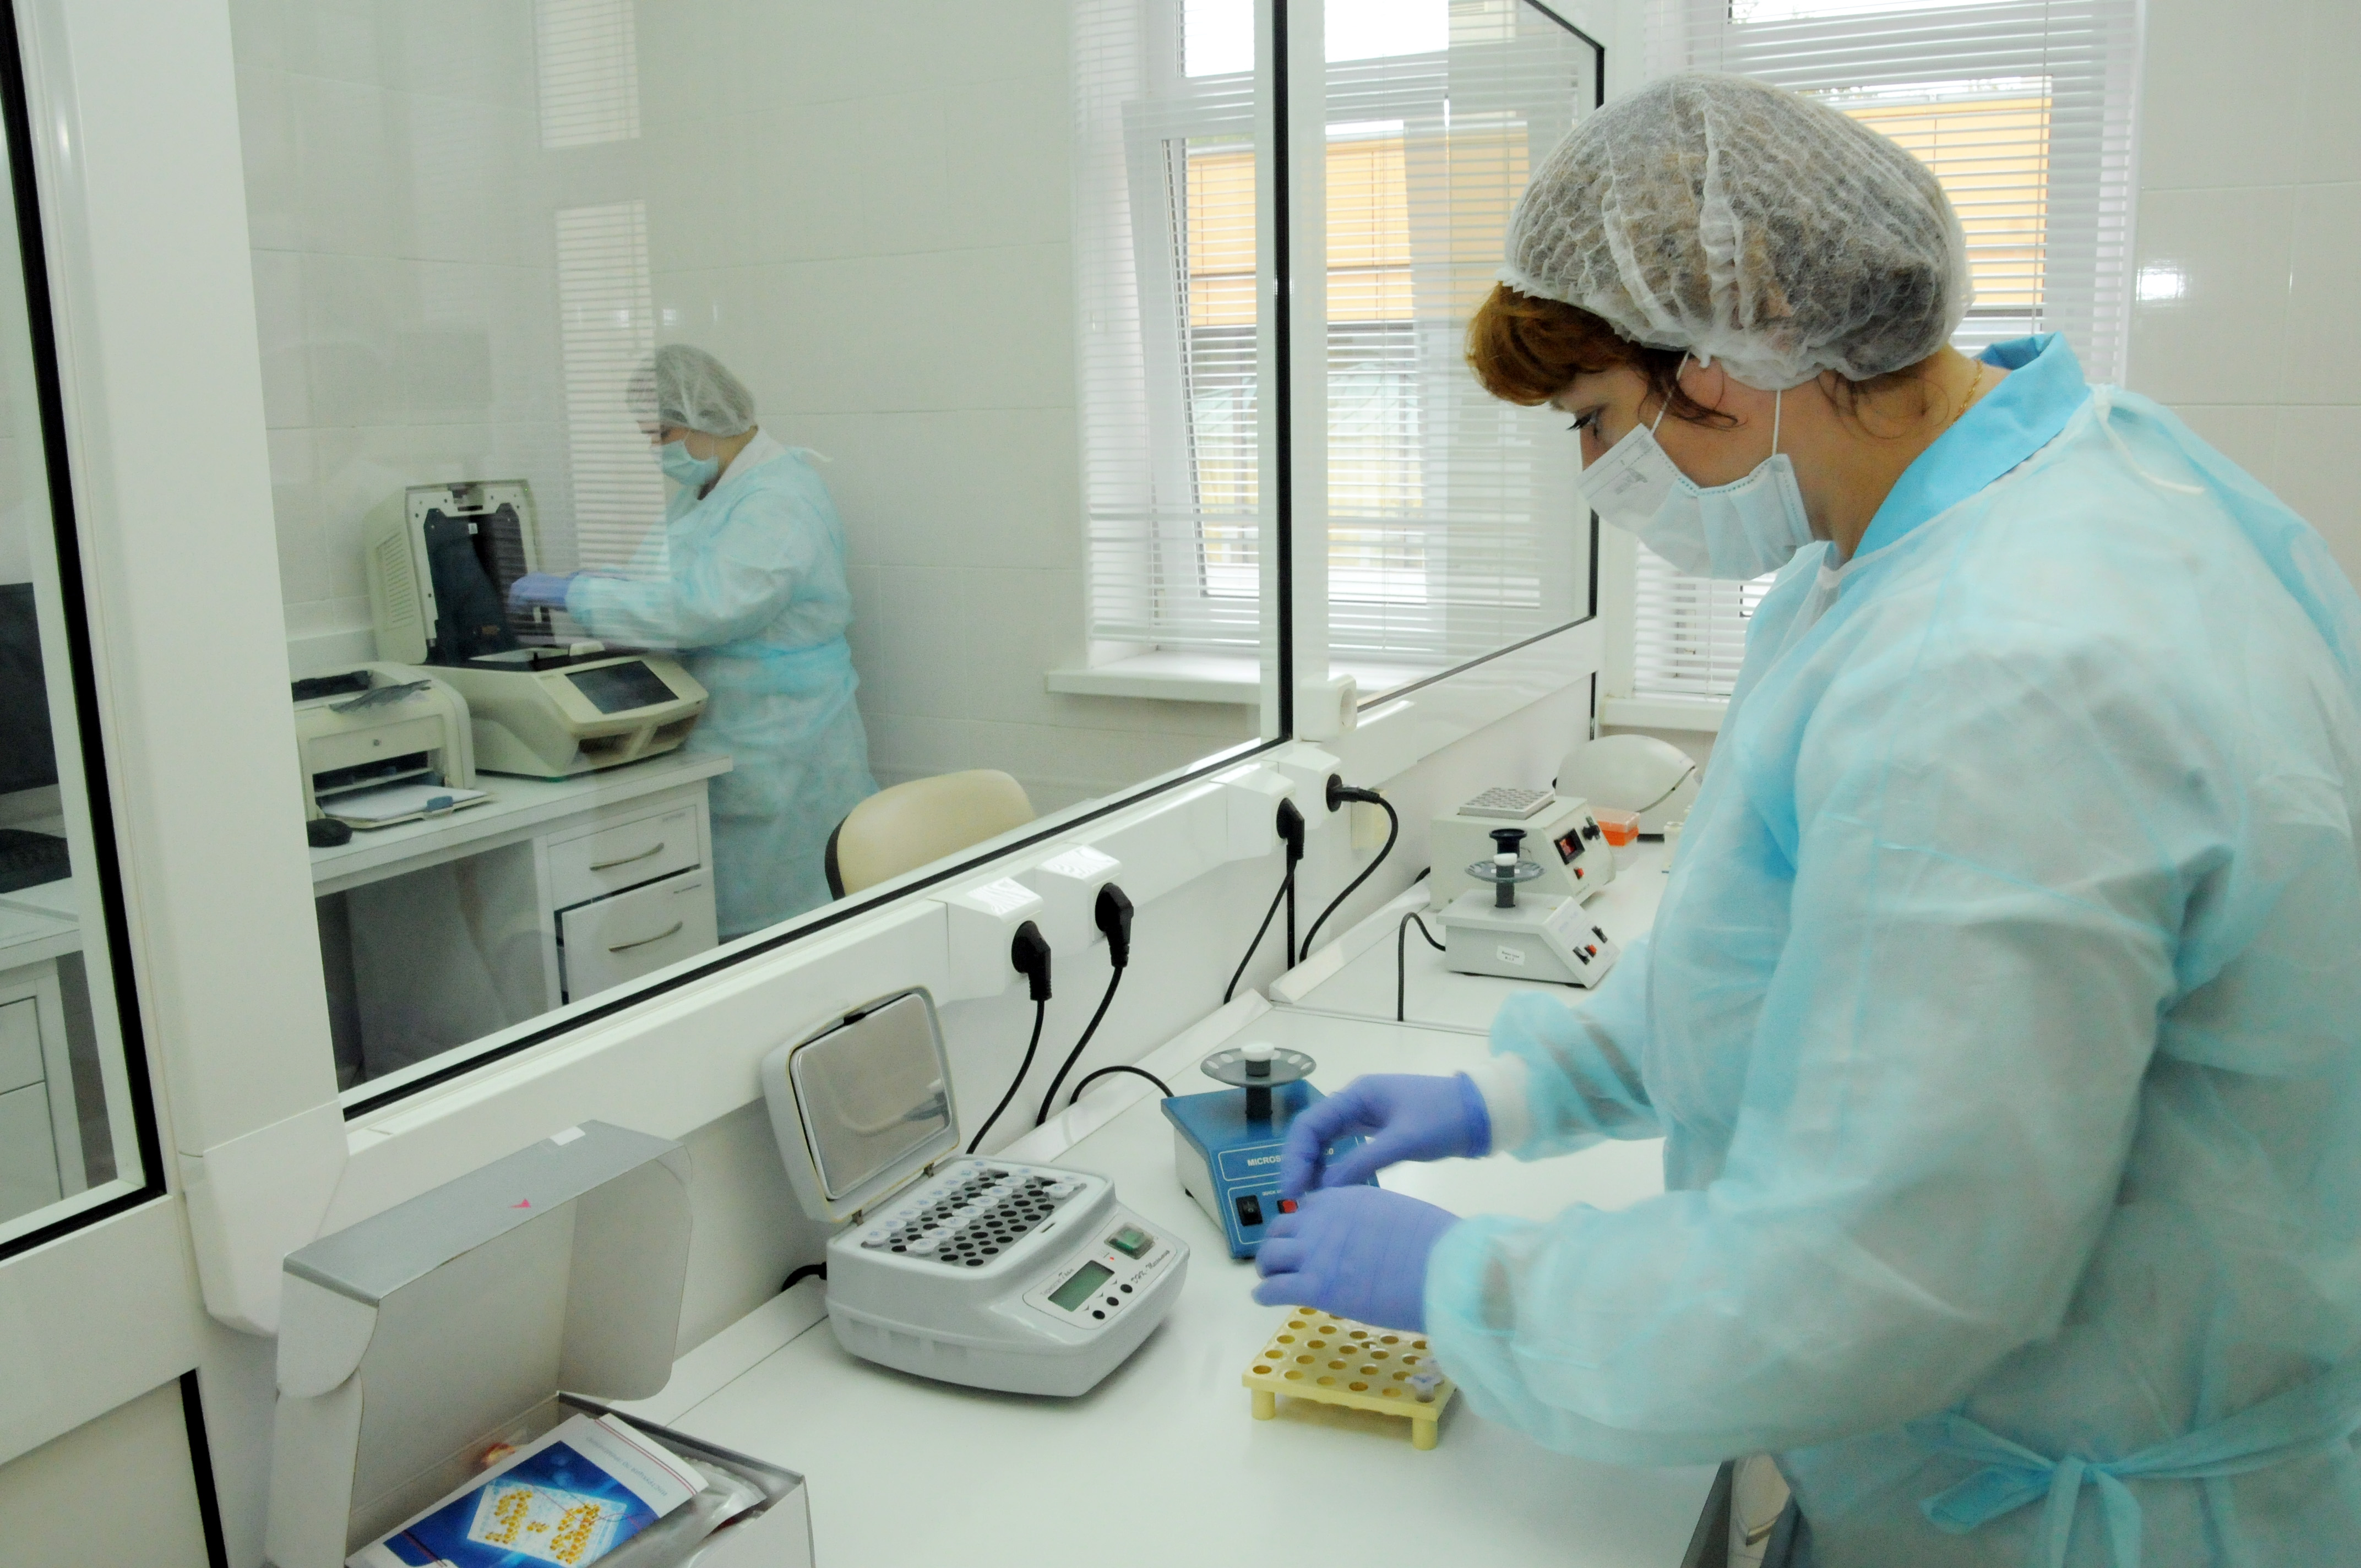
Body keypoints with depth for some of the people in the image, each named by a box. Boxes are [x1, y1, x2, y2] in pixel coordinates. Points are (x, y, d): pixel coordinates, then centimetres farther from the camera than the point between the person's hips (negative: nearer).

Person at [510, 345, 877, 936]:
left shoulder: (780, 500, -18)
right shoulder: (704, 489, 14)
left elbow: (707, 606, -29)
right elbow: (681, 585, 26)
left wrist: (576, 594, -23)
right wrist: (611, 586, 5)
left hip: (778, 759, -9)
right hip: (715, 747, 9)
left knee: (776, 922, -1)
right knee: (723, 915, 11)